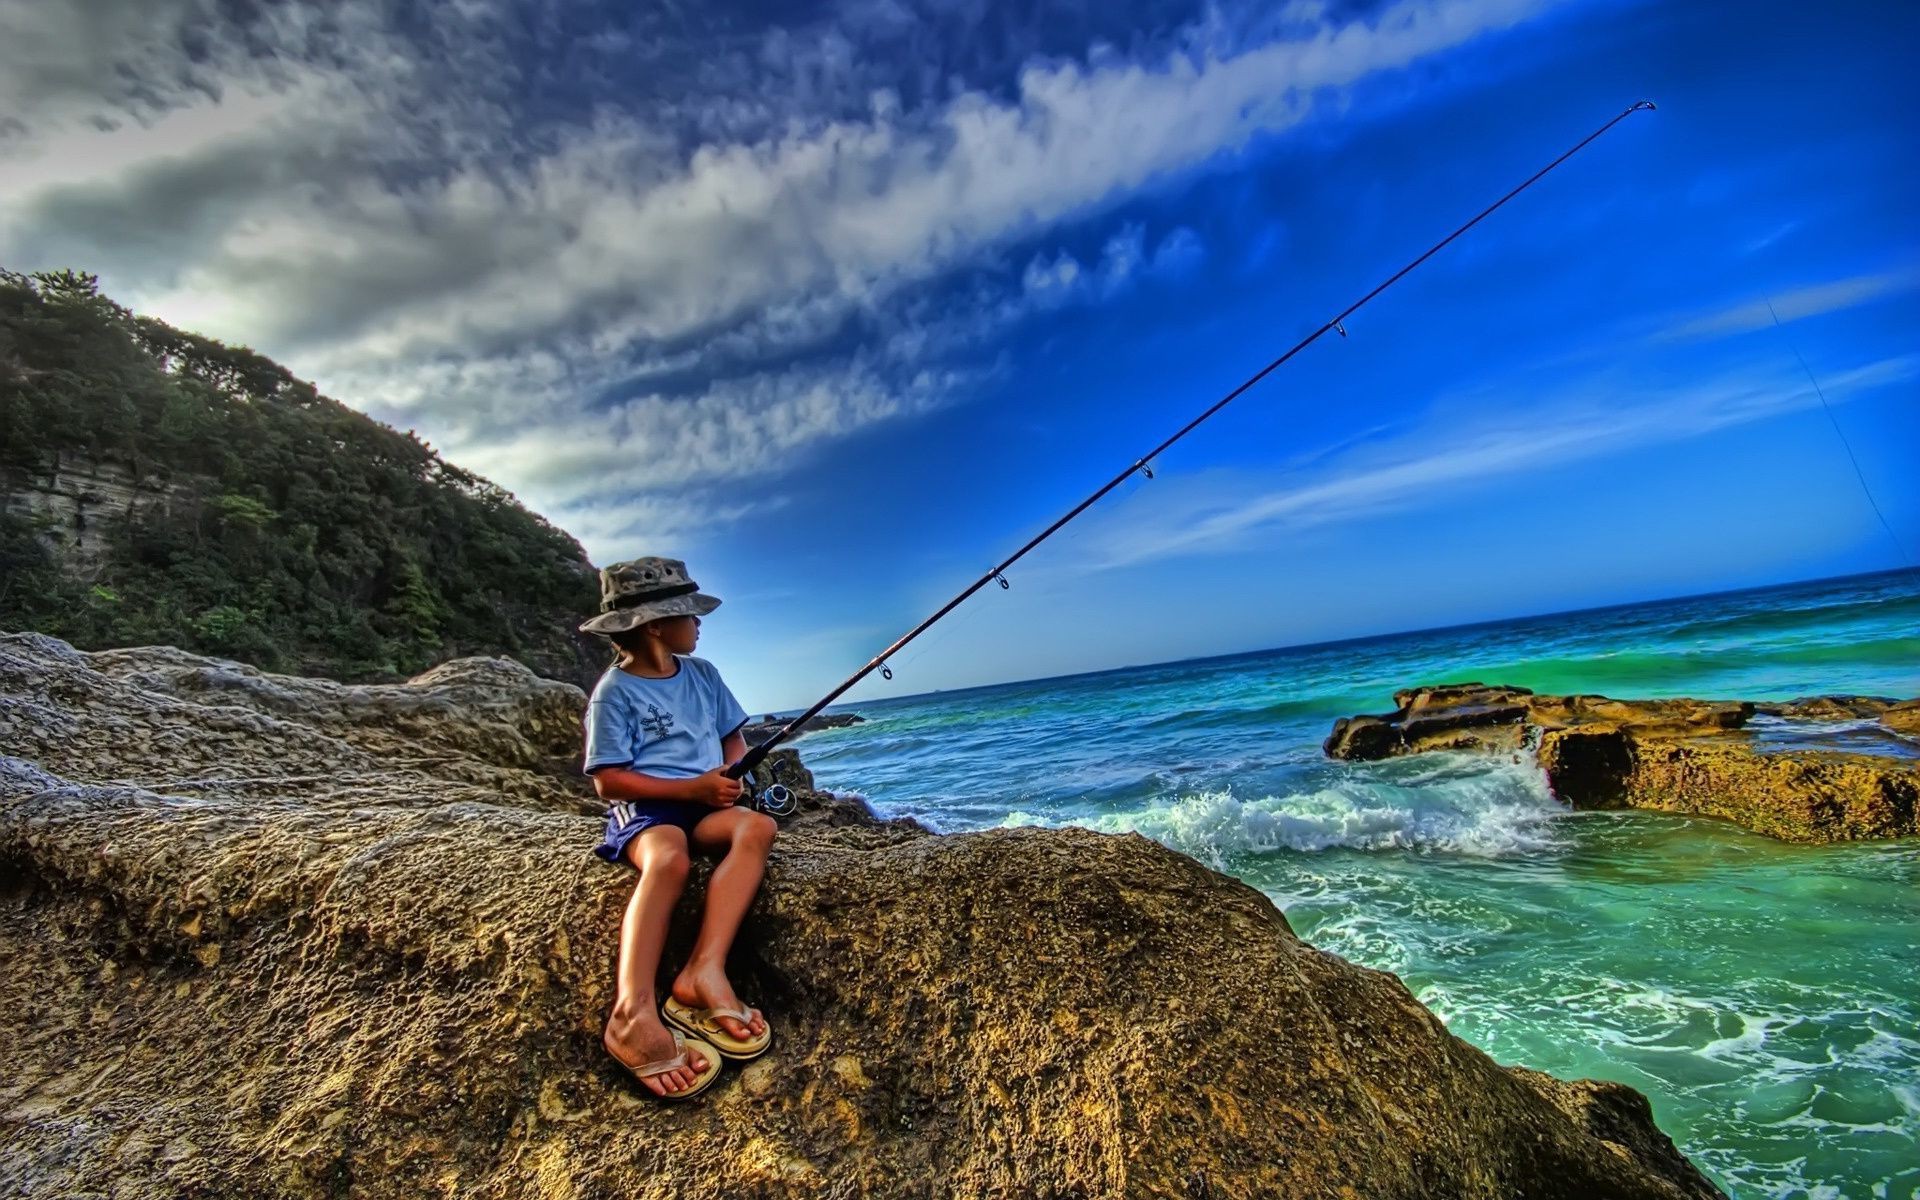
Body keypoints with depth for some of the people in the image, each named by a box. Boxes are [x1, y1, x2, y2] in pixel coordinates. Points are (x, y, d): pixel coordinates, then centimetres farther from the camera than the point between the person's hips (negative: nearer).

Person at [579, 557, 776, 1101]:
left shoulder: (703, 674, 12)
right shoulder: (615, 691, -5)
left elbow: (734, 739, 19)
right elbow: (608, 781, -9)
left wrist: (732, 776, -4)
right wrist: (691, 788, -17)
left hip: (705, 803, 5)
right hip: (645, 807, -5)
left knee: (756, 827, -27)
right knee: (667, 858, -38)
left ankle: (703, 971, -36)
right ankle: (634, 1011, -43)